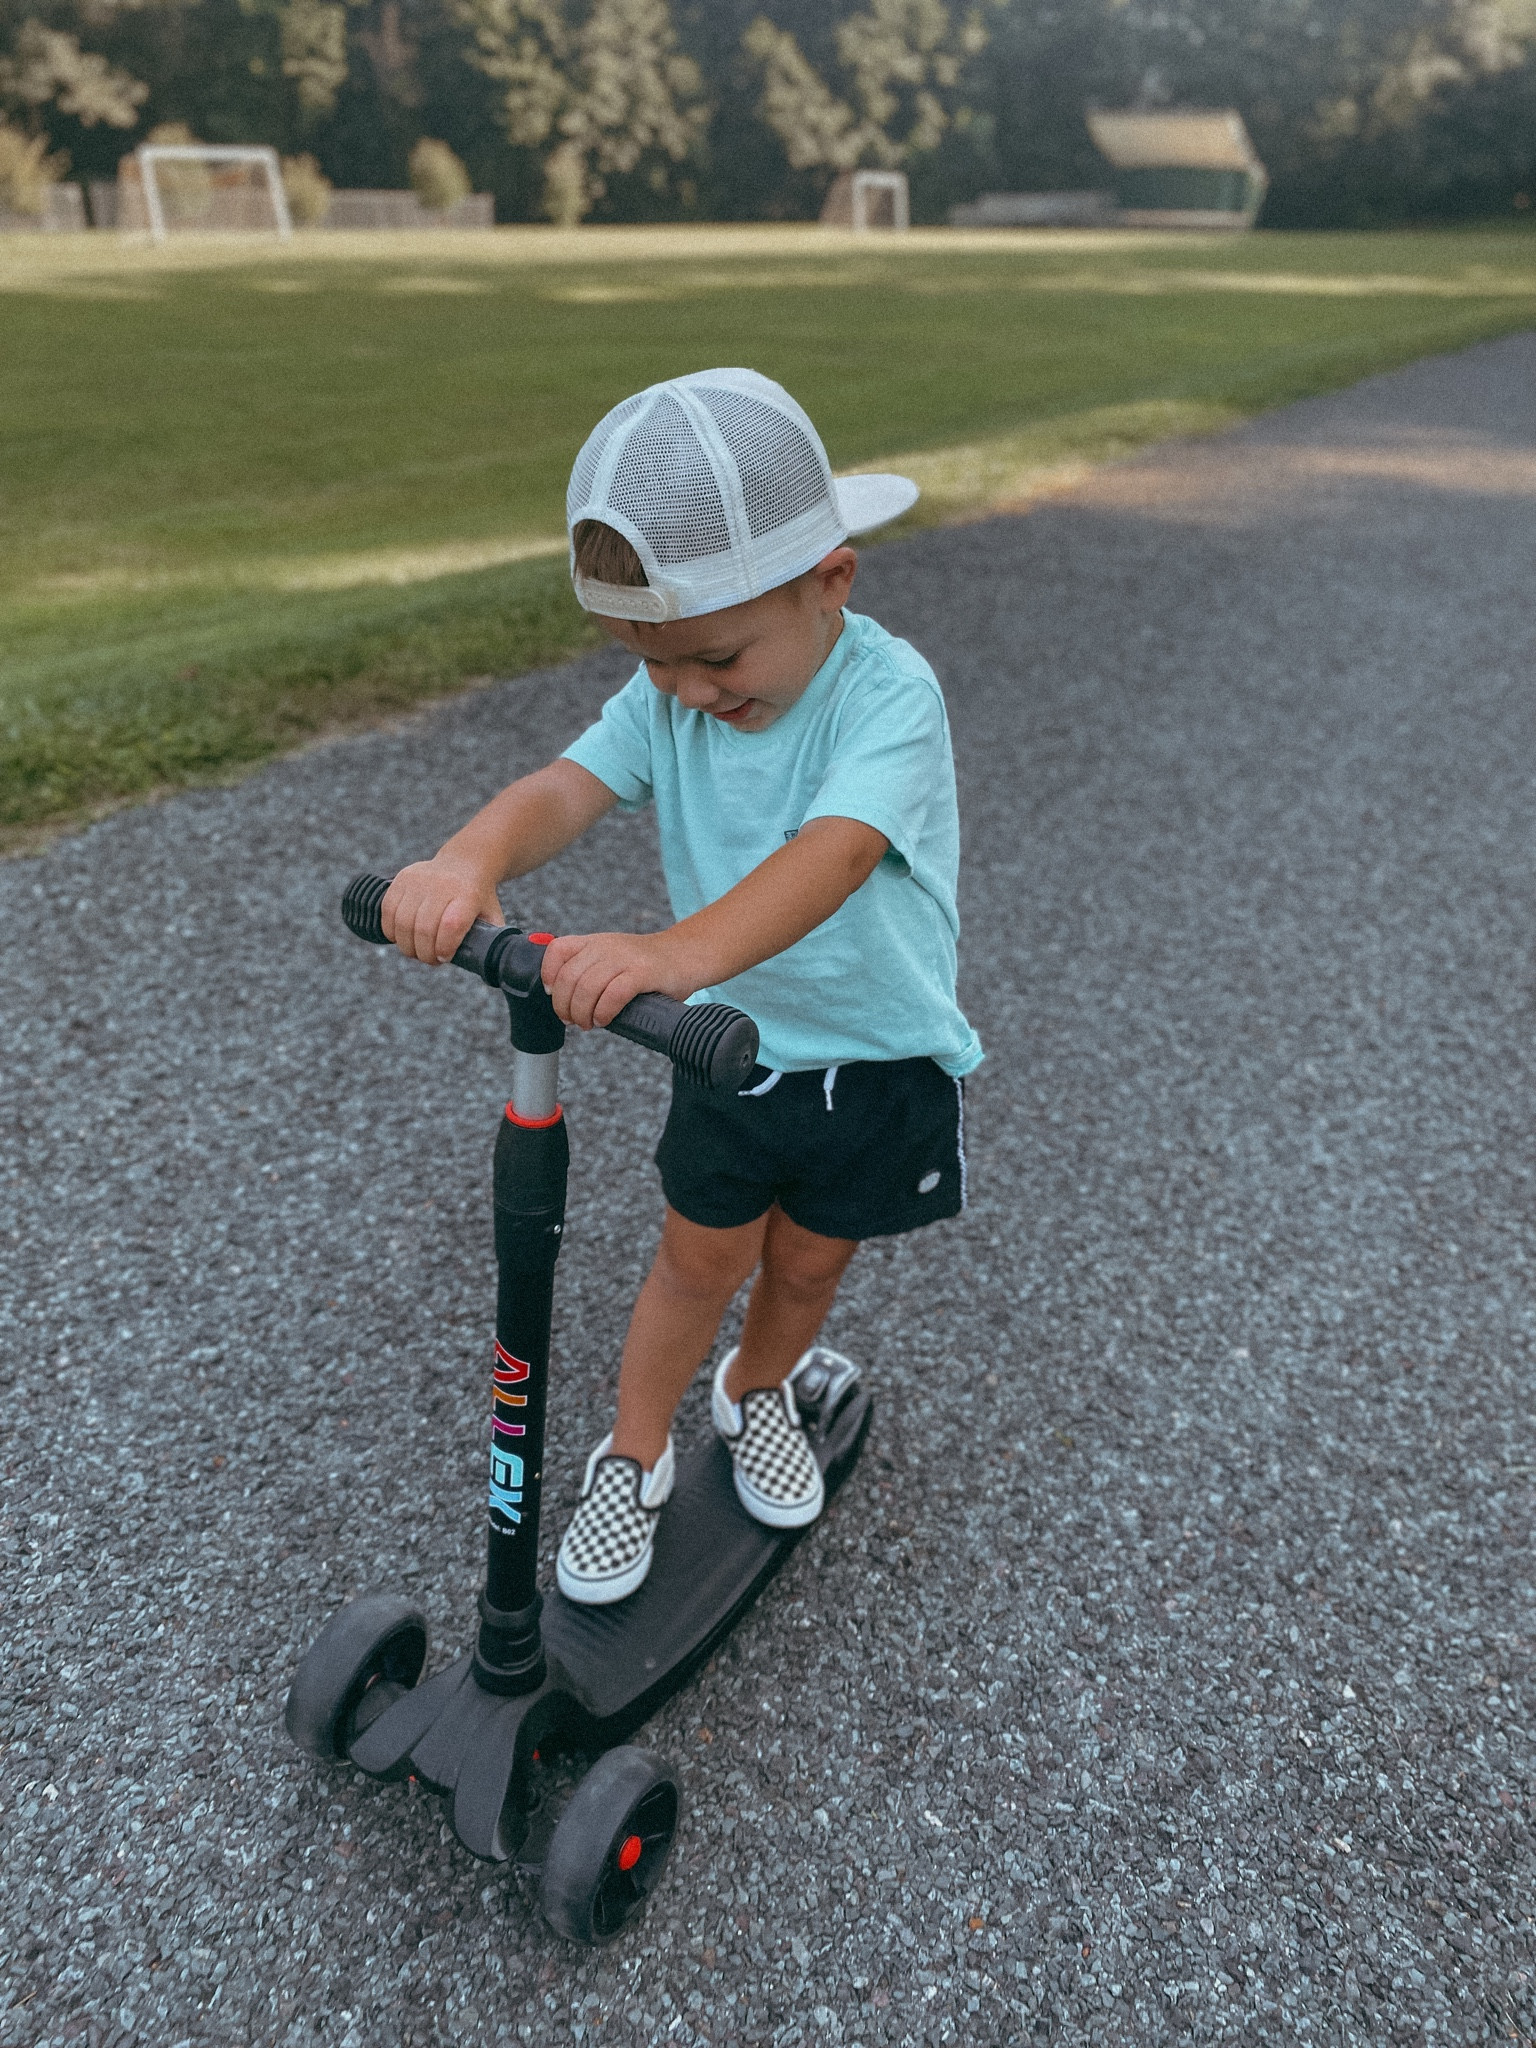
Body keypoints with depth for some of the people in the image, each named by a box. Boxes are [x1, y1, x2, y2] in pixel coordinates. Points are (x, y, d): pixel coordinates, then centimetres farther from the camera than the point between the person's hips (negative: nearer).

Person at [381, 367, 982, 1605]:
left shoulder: (888, 693, -27)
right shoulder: (668, 694, -10)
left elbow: (831, 856, -43)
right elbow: (568, 789, -25)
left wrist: (677, 953, -60)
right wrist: (468, 861, -48)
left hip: (877, 1053, -2)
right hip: (727, 1039, 3)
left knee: (808, 1263, 17)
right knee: (701, 1258, 13)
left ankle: (757, 1393, 49)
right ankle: (633, 1459, 36)